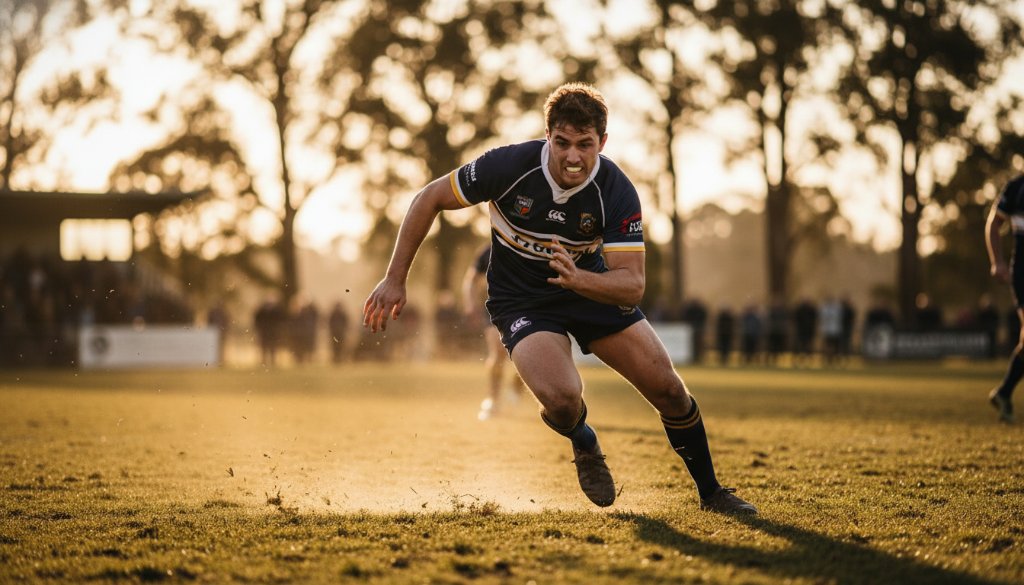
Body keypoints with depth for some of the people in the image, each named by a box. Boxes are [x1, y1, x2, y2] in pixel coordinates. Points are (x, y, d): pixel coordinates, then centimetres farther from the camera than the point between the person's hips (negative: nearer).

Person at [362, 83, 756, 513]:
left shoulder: (617, 192, -23)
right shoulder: (509, 166, -26)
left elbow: (632, 285, -26)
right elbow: (429, 199, -13)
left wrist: (577, 279, -47)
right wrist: (395, 279, -13)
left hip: (592, 287, 2)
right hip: (520, 298, -2)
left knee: (668, 390, -5)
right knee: (563, 400, -28)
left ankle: (710, 493, 19)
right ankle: (584, 445, 11)